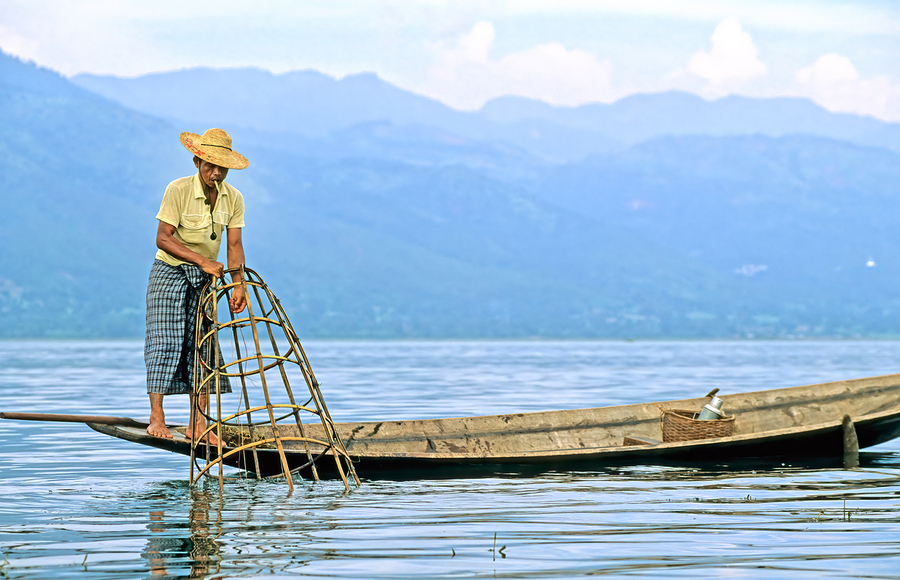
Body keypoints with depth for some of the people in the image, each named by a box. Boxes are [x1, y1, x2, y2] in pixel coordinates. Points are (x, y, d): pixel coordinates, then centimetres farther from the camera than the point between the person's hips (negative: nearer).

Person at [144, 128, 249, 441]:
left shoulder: (233, 198, -3)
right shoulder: (178, 190, -18)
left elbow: (234, 245, -5)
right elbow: (163, 239, -20)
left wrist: (238, 285, -18)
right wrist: (202, 260, -28)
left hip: (206, 276, 5)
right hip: (170, 273, -4)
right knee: (165, 340, -10)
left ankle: (197, 423, 3)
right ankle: (156, 417, -6)